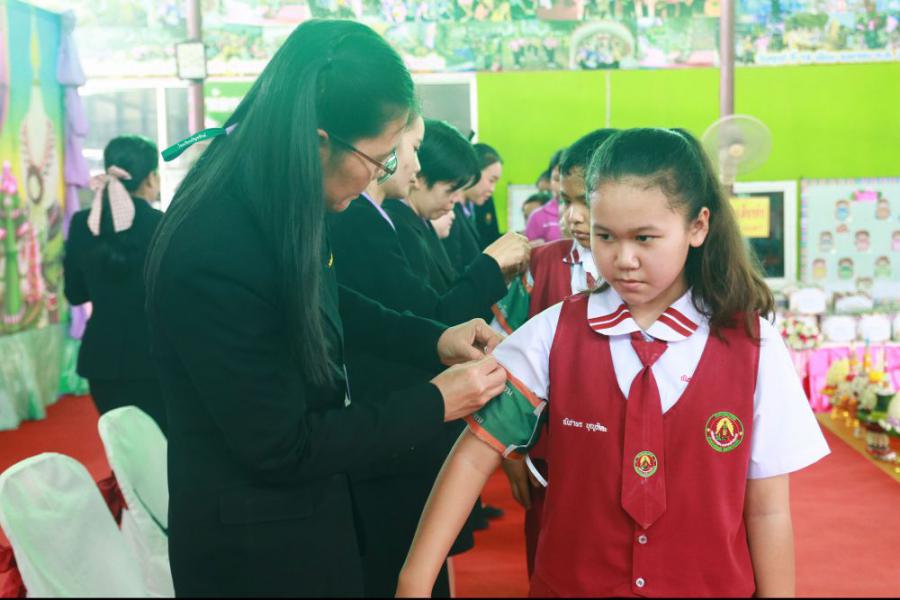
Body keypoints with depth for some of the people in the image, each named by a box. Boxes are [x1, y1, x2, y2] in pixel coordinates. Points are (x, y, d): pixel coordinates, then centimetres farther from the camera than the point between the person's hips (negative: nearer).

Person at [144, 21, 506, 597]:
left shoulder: (275, 203, -7)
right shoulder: (215, 255, -33)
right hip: (255, 546, -8)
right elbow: (280, 448, -25)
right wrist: (435, 404, -18)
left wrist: (433, 340, 0)